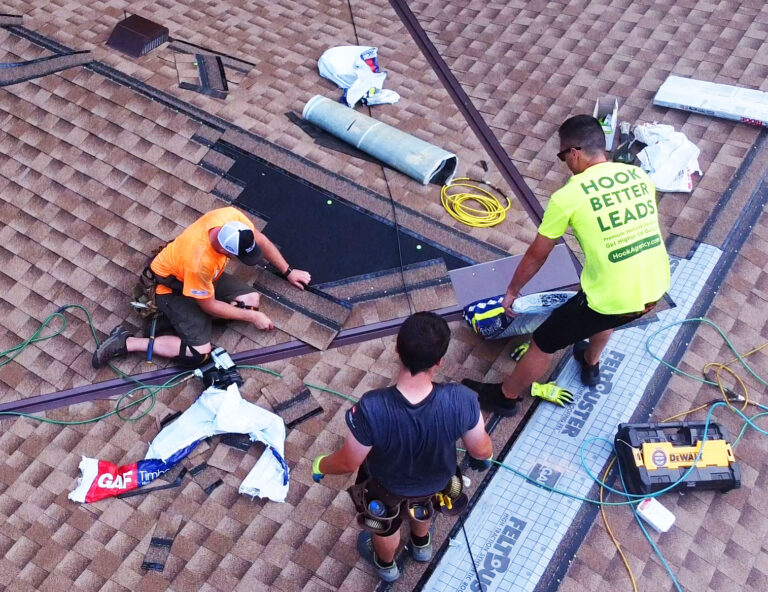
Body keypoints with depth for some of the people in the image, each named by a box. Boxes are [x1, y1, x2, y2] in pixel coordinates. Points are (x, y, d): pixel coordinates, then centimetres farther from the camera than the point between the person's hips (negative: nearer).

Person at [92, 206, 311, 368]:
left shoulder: (231, 217, -28)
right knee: (199, 353, -18)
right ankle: (125, 342, -6)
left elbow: (260, 240, -6)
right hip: (172, 287, -8)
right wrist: (253, 317, -16)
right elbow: (210, 306, -24)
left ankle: (175, 316, 3)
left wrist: (288, 271, 2)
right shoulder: (200, 262, -42)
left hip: (206, 276, 8)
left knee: (252, 300, -6)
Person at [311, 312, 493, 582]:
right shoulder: (461, 400, -38)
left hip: (387, 485, -1)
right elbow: (481, 449, -19)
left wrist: (320, 465, -2)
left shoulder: (372, 409, -43)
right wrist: (484, 457, 7)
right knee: (420, 505, 40)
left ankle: (386, 565, 67)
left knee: (386, 524, 35)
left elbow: (348, 463, -26)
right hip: (436, 481, 2)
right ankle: (422, 545, 70)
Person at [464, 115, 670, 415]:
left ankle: (504, 396, 36)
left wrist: (512, 291, 18)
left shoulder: (568, 196, -10)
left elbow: (536, 256, 1)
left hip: (612, 298, -6)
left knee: (544, 343, 16)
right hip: (655, 288, 6)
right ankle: (591, 364, 62)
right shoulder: (639, 175, 6)